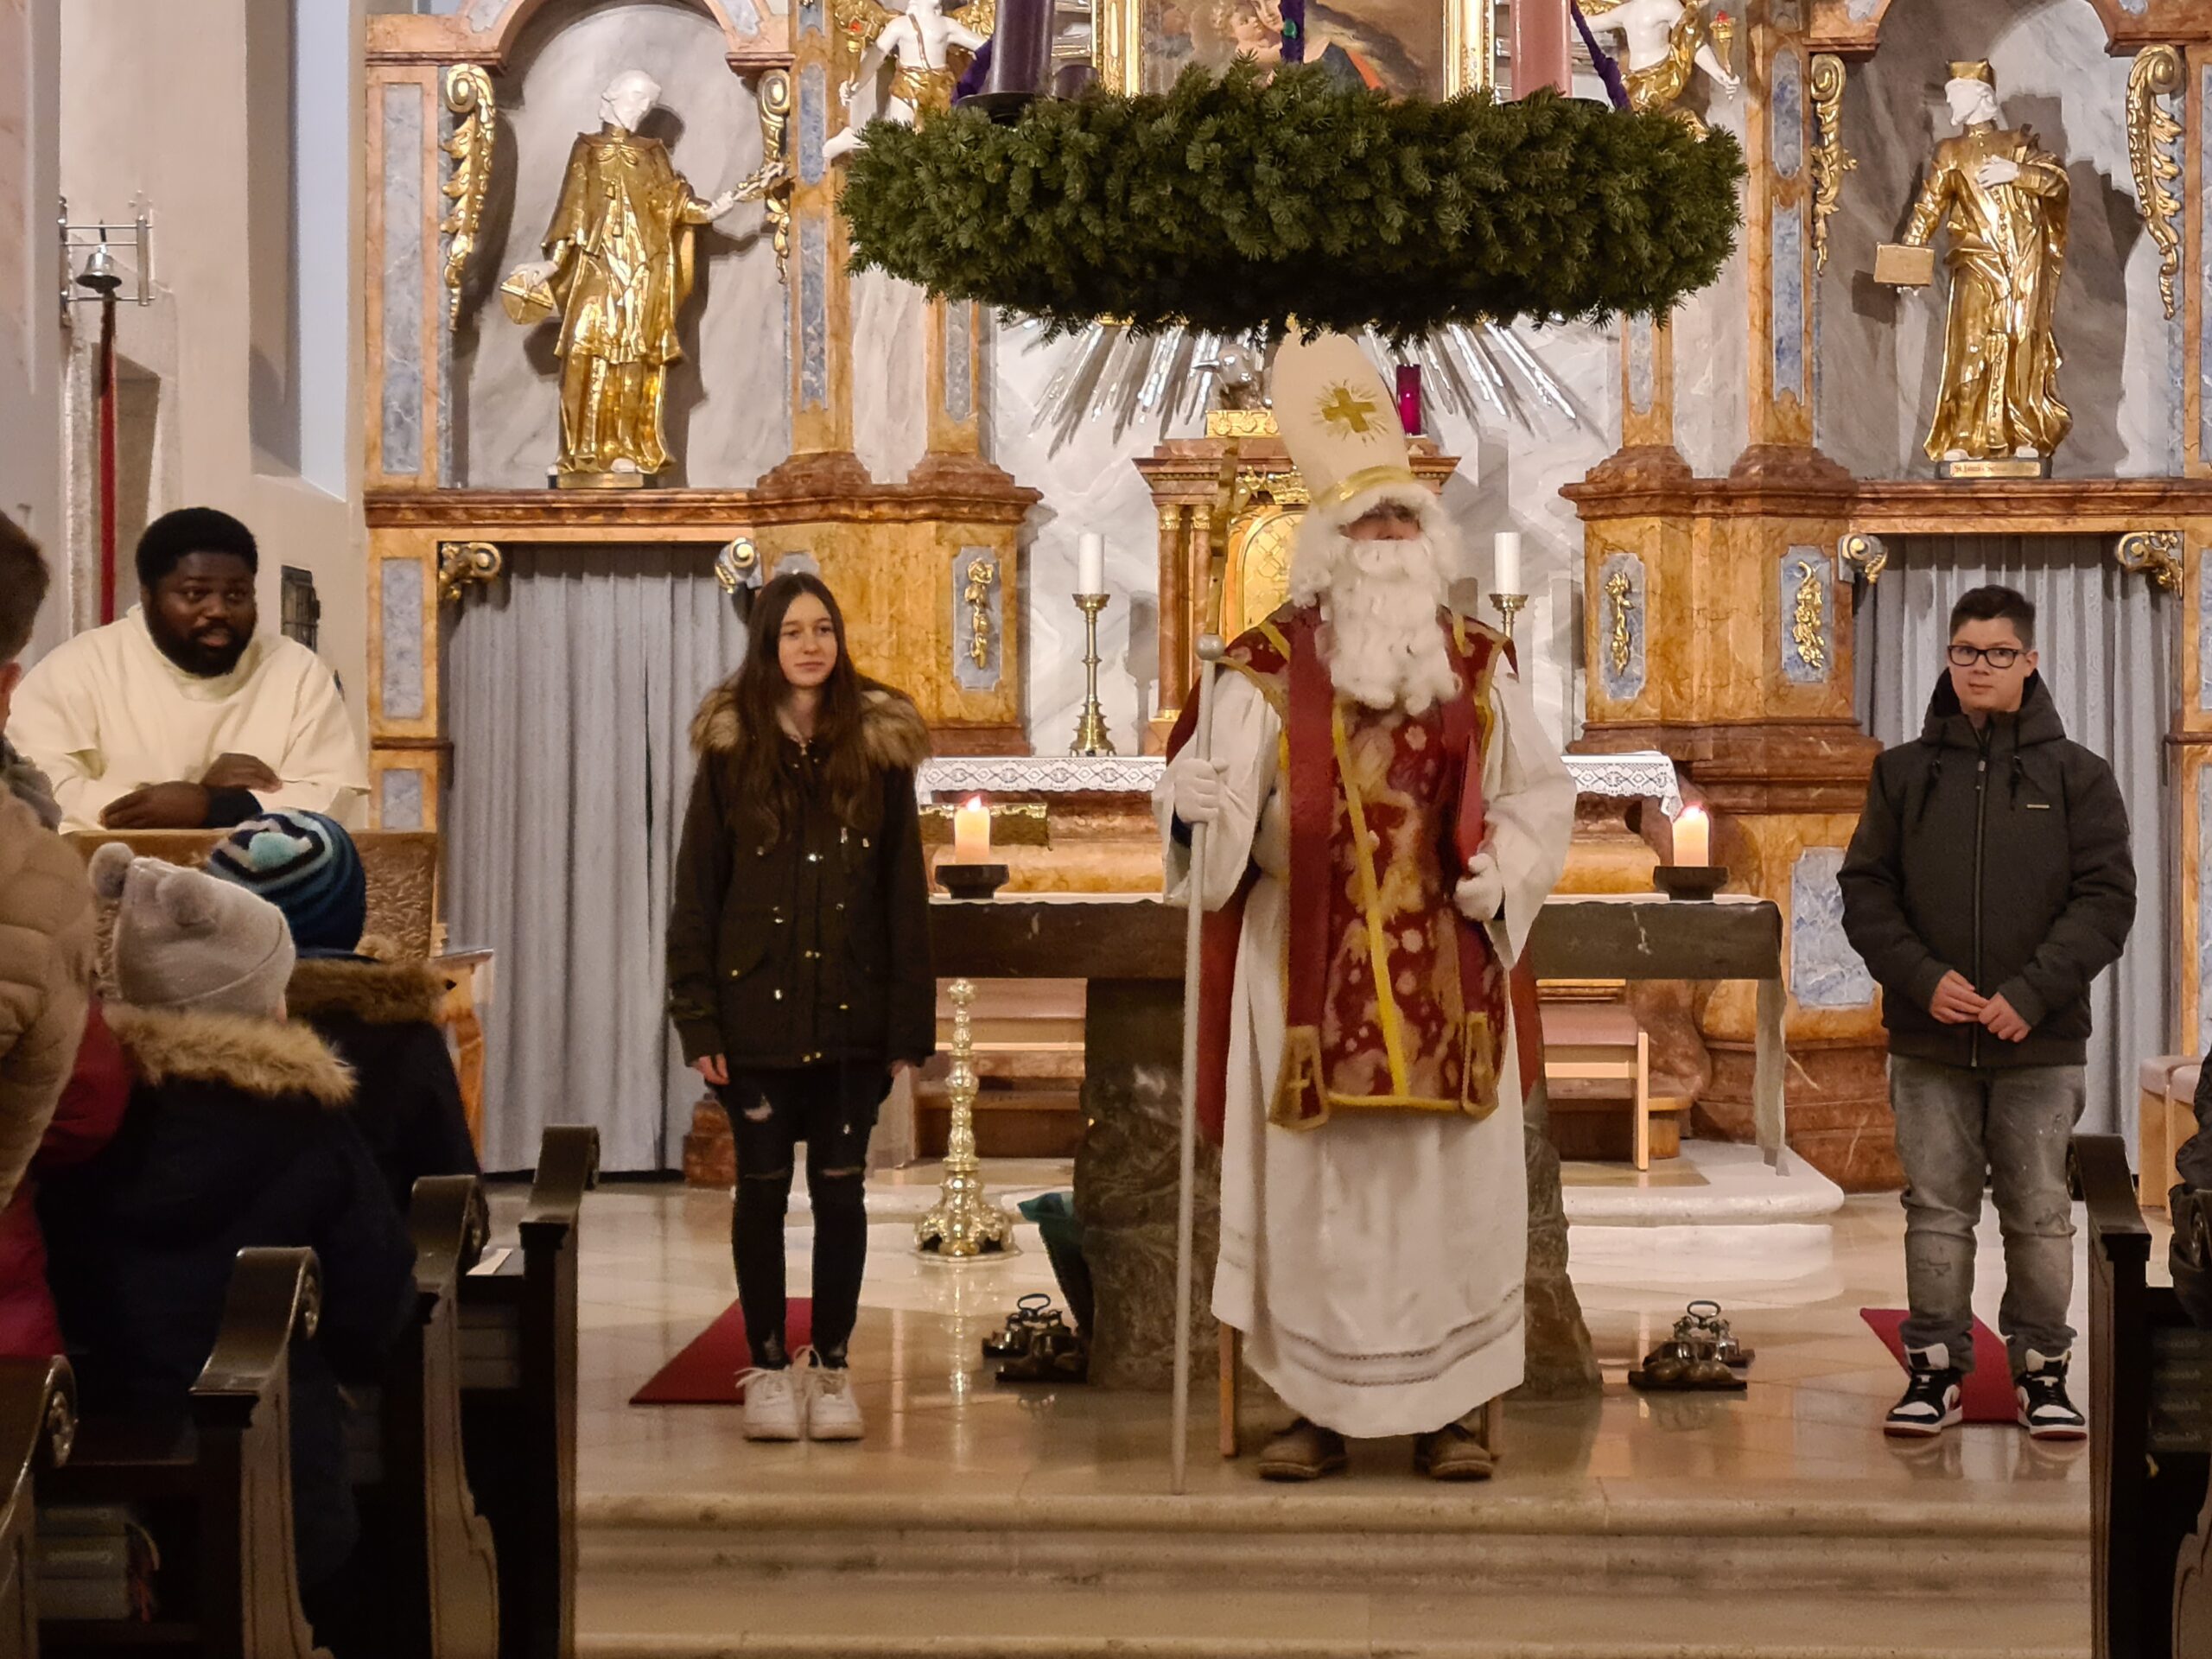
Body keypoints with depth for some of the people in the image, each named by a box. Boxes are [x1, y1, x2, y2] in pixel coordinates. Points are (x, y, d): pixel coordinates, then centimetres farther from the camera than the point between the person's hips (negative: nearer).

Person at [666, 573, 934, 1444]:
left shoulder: (878, 748, 3)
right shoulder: (731, 750, 1)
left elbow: (906, 893, 4)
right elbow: (696, 890, 1)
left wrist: (909, 1022, -1)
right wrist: (697, 1016, -6)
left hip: (851, 1012, 1)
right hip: (757, 1008, 0)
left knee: (840, 1189, 4)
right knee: (763, 1186, 5)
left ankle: (832, 1369, 14)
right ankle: (768, 1367, 15)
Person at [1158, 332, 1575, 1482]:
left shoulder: (1480, 668, 8)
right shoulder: (1271, 668, 0)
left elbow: (1537, 793, 13)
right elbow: (1219, 796, -7)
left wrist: (1502, 872, -5)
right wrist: (1195, 799, -30)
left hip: (1447, 969, 2)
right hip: (1312, 971, -2)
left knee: (1452, 1180, 1)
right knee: (1314, 1182, 1)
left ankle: (1451, 1409, 11)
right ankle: (1317, 1407, 11)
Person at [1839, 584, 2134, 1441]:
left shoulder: (2076, 775, 4)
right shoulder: (1903, 773, 8)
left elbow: (2106, 896, -2)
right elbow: (1866, 889, 5)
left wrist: (2032, 993, -13)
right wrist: (1923, 978, -10)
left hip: (2041, 1043, -1)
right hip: (1929, 1042, 1)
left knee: (2040, 1215, 5)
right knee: (1937, 1210, 6)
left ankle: (2042, 1370, 16)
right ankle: (1936, 1369, 13)